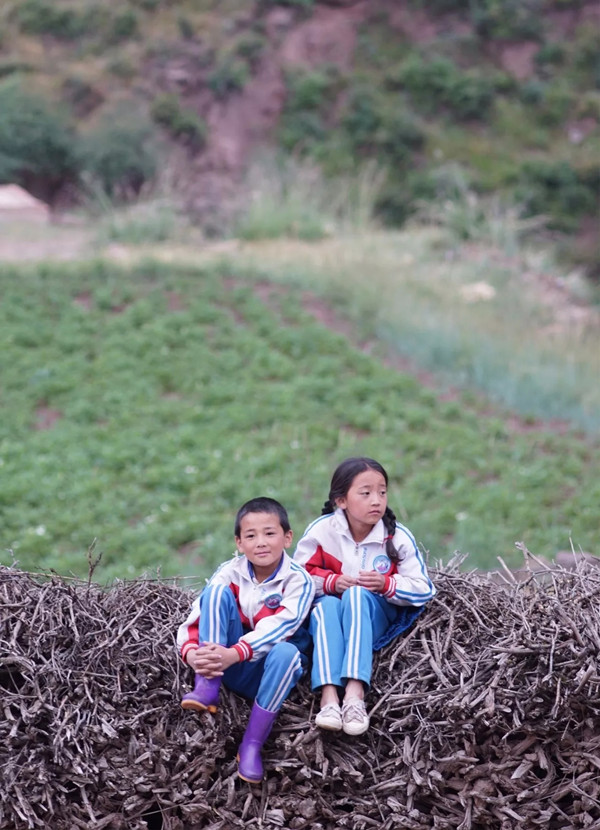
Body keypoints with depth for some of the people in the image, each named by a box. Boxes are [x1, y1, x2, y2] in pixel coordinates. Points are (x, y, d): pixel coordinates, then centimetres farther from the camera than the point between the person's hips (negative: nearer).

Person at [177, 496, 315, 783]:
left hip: (268, 667, -1)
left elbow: (278, 627, -26)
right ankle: (206, 688, -27)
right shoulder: (230, 573, -4)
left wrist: (235, 654, -42)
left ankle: (252, 745, -25)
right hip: (231, 668, 2)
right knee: (217, 591, -19)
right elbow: (193, 621, -11)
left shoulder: (298, 580, -11)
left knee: (286, 652, -37)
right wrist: (191, 653, -34)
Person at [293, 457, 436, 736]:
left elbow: (423, 589, -7)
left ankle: (355, 691, -49)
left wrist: (386, 584, -24)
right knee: (327, 603, -34)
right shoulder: (321, 530, -10)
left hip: (375, 616, -1)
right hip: (328, 612, 1)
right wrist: (331, 581, -21)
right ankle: (329, 695, -49)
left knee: (358, 595, -34)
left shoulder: (398, 537, -10)